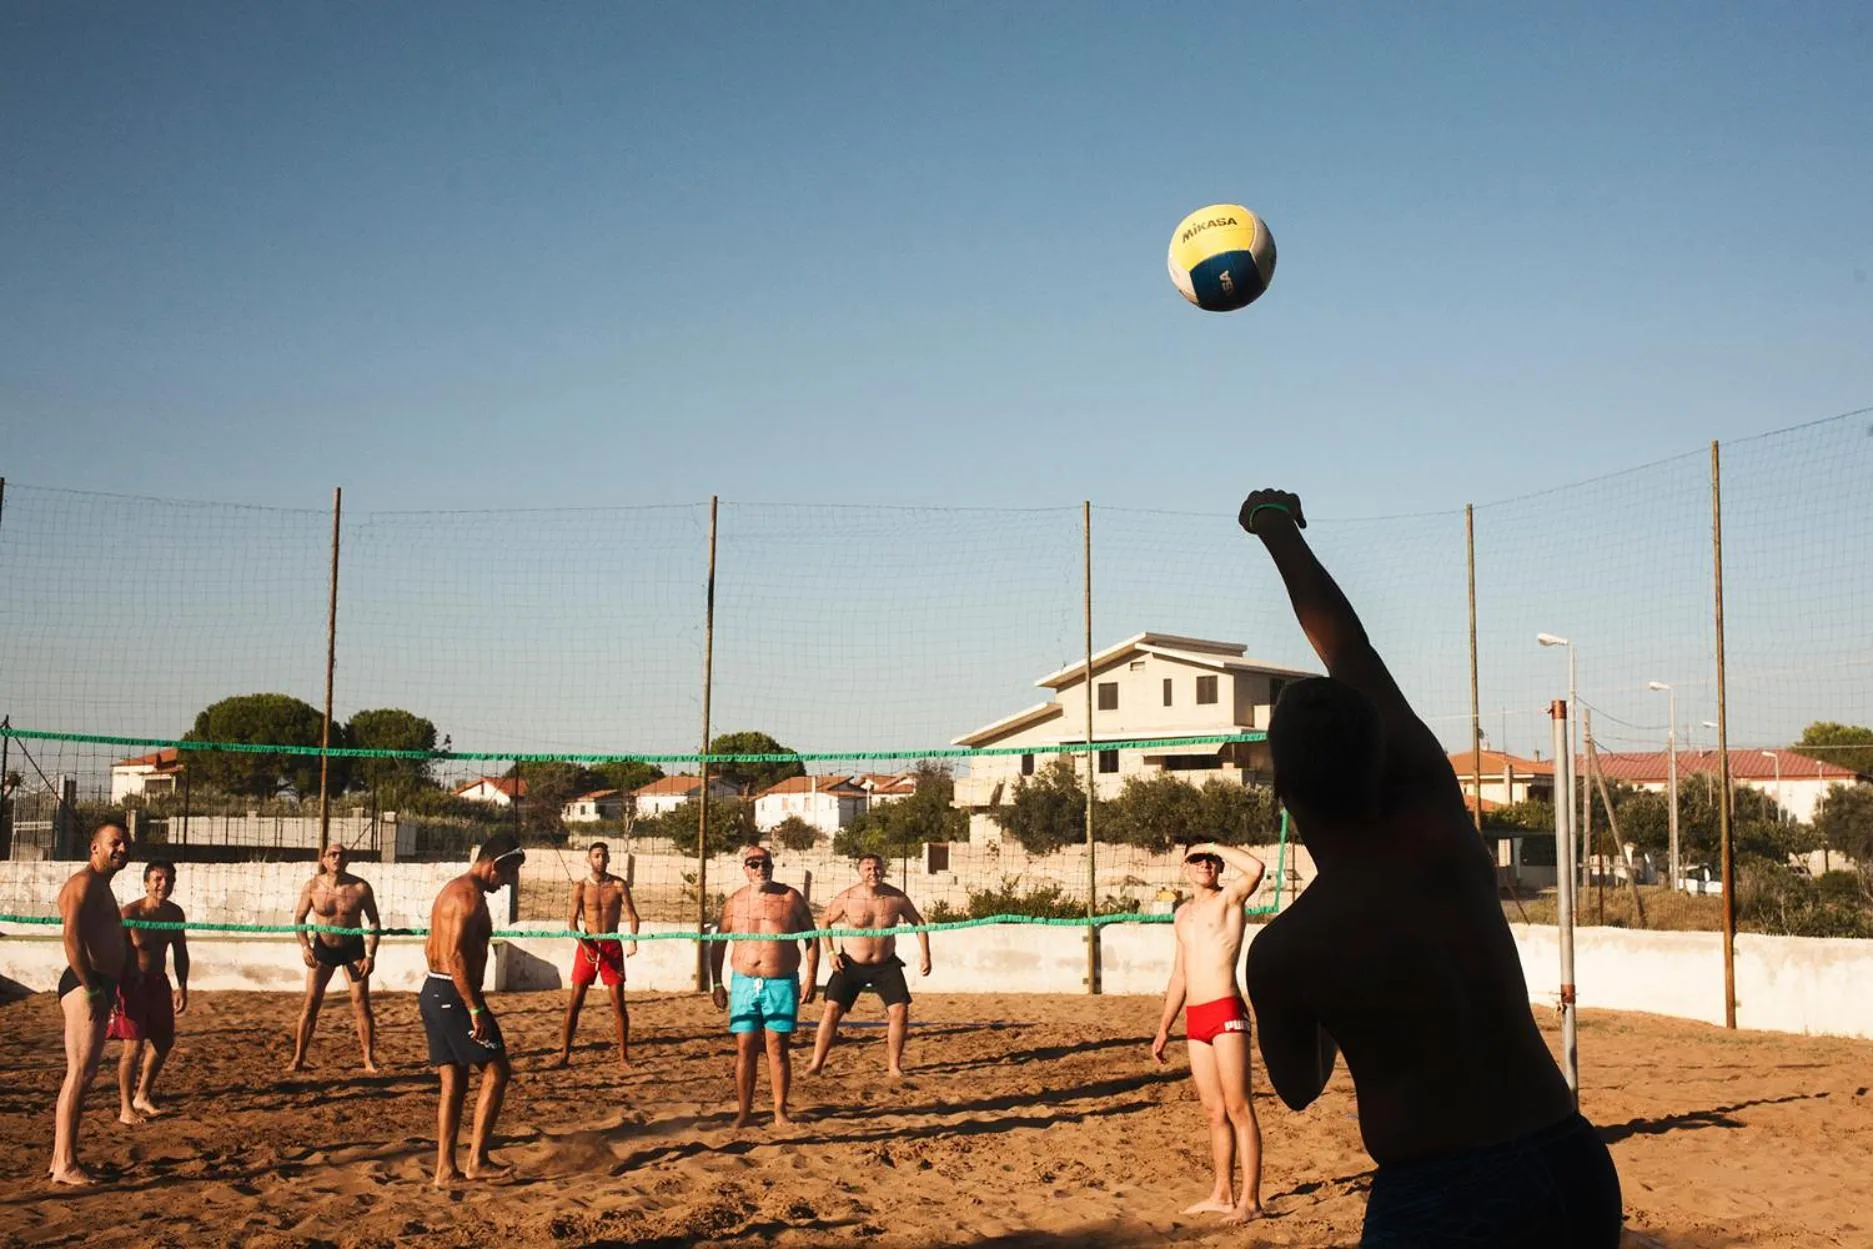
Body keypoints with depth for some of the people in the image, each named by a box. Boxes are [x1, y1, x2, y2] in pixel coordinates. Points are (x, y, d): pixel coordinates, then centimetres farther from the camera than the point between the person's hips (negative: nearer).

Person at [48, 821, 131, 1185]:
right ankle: (65, 1165, -11)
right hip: (85, 986, -11)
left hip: (100, 986, 11)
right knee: (79, 1074, -12)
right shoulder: (84, 883, -11)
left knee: (83, 1075, 13)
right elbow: (71, 937, -22)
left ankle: (63, 1158, 20)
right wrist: (90, 988, -24)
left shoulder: (101, 886, 22)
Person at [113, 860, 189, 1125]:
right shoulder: (130, 914, -18)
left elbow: (180, 951, 13)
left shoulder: (174, 913, 2)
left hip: (158, 983, 7)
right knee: (133, 1046, -10)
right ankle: (125, 1108, 1)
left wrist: (182, 987, 9)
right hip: (132, 984, -7)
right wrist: (114, 992, -22)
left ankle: (142, 1097, 32)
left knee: (164, 1041, 15)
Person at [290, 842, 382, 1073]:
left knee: (362, 1004, -2)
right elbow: (299, 918, -1)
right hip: (322, 949, 1)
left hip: (353, 949, -1)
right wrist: (304, 946, -16)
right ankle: (298, 1058, 5)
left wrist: (371, 955, -12)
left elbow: (373, 922, -6)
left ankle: (369, 1060, 4)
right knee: (311, 1004, -2)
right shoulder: (312, 887, -12)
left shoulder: (360, 887, -13)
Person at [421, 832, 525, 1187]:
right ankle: (477, 1161, -3)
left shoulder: (453, 889, 18)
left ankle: (445, 1170, 13)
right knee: (496, 1072, -4)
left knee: (454, 1084, 12)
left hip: (435, 992, 10)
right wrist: (475, 1008, -23)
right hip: (454, 996, -10)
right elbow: (454, 955, -23)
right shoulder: (470, 895, -14)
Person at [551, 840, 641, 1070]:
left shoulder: (618, 885, -1)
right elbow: (572, 921, -3)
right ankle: (564, 1055, 6)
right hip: (588, 946, 0)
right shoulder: (580, 887, -1)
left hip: (612, 947, 0)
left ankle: (623, 1057, 7)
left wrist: (632, 939, -23)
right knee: (574, 1002, 0)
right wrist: (585, 946, -18)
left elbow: (632, 915, -5)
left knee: (618, 1004, 0)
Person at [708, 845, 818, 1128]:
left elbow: (811, 938, 5)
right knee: (745, 1049, 1)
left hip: (782, 983, -2)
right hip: (744, 984, 2)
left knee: (777, 1048, 0)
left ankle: (780, 1111, 9)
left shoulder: (790, 898, 2)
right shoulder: (734, 903, 6)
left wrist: (811, 979, -1)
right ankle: (744, 1112, 9)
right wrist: (716, 984, 9)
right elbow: (718, 944, 14)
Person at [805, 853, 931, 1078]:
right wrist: (831, 953, -6)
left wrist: (924, 954, -2)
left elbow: (918, 923, 6)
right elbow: (825, 922, 3)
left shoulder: (897, 898, -8)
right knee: (832, 1009, -11)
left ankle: (893, 1065, 6)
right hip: (851, 964, -1)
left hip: (886, 964, 1)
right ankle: (816, 1064, -4)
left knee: (900, 1011, -8)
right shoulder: (847, 898, -12)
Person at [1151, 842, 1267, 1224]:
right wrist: (1164, 1029, 24)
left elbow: (1256, 868, -23)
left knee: (1238, 1109, -7)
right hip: (1195, 1020, 7)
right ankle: (1222, 1195, 20)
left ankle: (1250, 1201, -6)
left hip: (1226, 1014, -7)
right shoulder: (1183, 914, 20)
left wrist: (1214, 846, -9)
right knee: (1214, 1112, 12)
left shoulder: (1229, 899, 0)